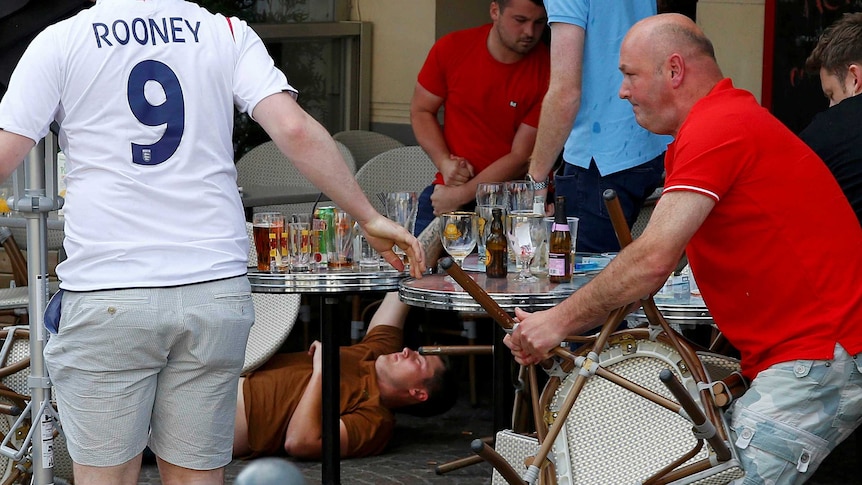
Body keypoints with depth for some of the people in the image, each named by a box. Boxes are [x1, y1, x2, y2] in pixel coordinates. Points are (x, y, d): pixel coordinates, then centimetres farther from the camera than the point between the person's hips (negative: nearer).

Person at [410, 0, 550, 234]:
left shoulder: (546, 71, -9)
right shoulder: (451, 49, -1)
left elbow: (522, 158, -9)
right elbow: (421, 111, 11)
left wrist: (461, 196, -13)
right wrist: (445, 163, -7)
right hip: (448, 190, 2)